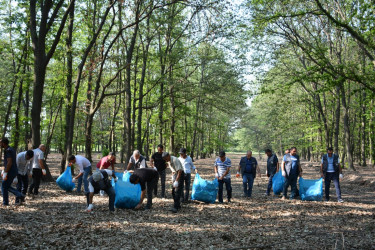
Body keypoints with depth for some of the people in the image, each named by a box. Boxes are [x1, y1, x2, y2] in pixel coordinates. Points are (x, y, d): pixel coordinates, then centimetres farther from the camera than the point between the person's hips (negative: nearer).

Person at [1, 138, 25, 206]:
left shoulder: (7, 151, -17)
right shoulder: (12, 149, 14)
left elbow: (9, 163, -25)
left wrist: (5, 173, -21)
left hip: (10, 172, -9)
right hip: (14, 171, 9)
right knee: (7, 186, 17)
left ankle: (5, 202, 12)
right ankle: (20, 195, 9)